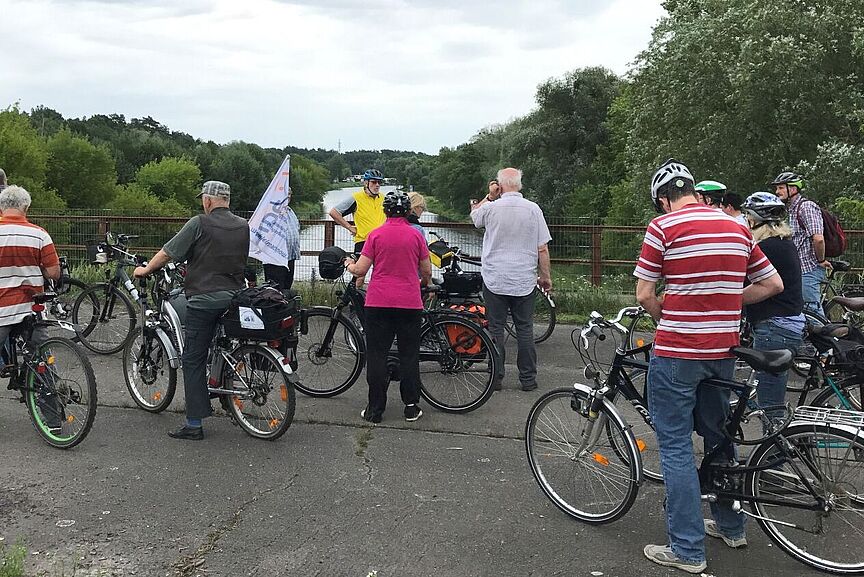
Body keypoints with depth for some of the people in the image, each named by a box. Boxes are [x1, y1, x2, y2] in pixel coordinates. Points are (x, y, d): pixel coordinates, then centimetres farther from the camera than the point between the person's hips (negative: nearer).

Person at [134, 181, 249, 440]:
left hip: (203, 299, -5)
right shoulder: (244, 227, 7)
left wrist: (145, 270, 13)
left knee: (193, 360, 0)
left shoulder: (199, 224, -8)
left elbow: (167, 253, -5)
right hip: (234, 298, 5)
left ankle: (194, 424, -1)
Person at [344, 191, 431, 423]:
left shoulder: (376, 235, -2)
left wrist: (349, 264, 19)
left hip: (378, 302, -1)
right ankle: (411, 407, 14)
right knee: (409, 355, 10)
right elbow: (427, 271, 8)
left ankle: (375, 409, 9)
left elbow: (360, 270, -3)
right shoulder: (416, 236, 1)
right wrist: (425, 284, 30)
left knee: (376, 356, 6)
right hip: (410, 302, 1)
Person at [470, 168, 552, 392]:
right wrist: (546, 277, 8)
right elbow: (542, 249, -2)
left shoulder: (491, 208, -6)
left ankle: (495, 378, 12)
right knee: (525, 330, 9)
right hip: (524, 281, 1)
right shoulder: (533, 209, -4)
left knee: (495, 329, 7)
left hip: (495, 280, -1)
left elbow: (474, 215, 19)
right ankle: (528, 379, 14)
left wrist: (490, 196, 16)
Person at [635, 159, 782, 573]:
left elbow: (644, 296, -9)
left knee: (676, 447, 3)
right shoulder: (737, 228, 7)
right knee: (718, 435, 22)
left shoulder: (663, 227, -10)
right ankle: (731, 525, 36)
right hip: (723, 352, 6)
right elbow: (773, 284, 13)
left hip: (676, 354, -6)